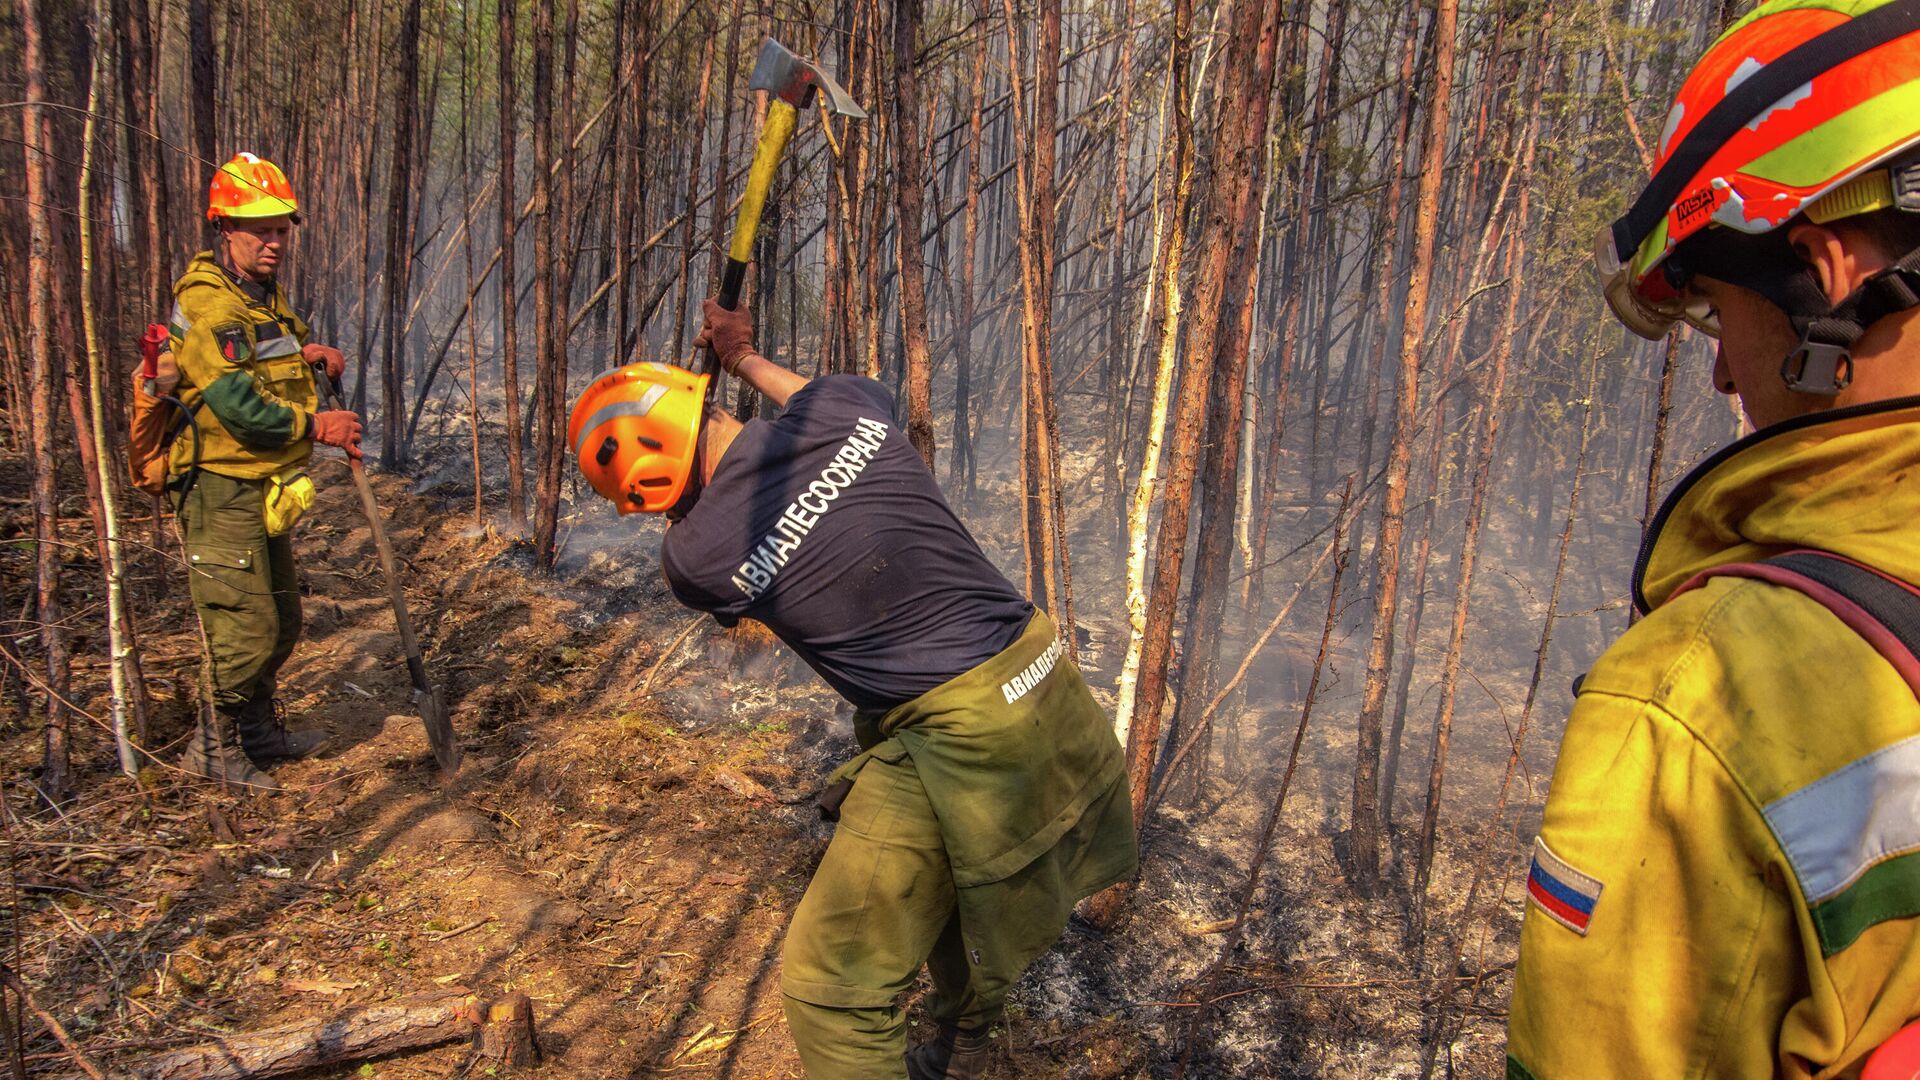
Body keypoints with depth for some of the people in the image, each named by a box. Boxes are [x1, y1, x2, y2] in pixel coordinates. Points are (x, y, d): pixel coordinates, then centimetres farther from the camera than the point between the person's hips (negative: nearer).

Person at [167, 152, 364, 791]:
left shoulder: (268, 296, 14)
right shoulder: (204, 304, -17)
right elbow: (239, 408, -24)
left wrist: (306, 356, 8)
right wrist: (317, 427, -12)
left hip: (265, 492, 10)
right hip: (221, 491, -10)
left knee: (282, 622, 17)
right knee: (245, 628, -6)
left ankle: (260, 731, 33)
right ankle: (213, 746, 11)